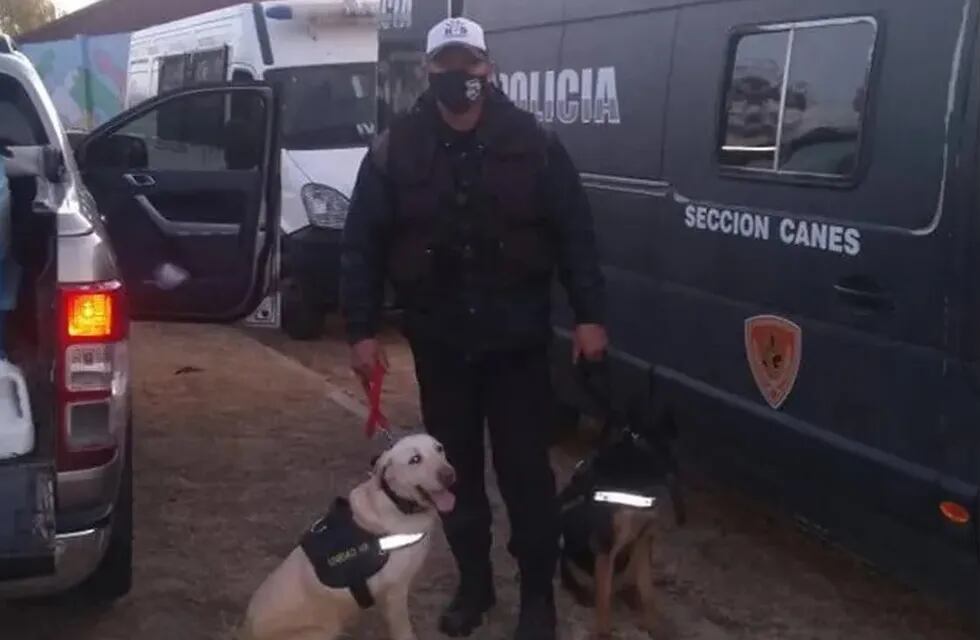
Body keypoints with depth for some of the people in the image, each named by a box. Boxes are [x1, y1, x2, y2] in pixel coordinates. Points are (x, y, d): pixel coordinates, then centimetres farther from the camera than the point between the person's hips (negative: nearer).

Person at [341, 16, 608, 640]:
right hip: (440, 343, 2)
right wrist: (362, 329, -3)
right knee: (456, 468, 14)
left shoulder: (533, 142, -4)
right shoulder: (395, 150, -1)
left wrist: (589, 315, -6)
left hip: (517, 339, -2)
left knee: (525, 469, 4)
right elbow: (362, 245, 1)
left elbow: (575, 233, -2)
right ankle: (473, 584, 32)